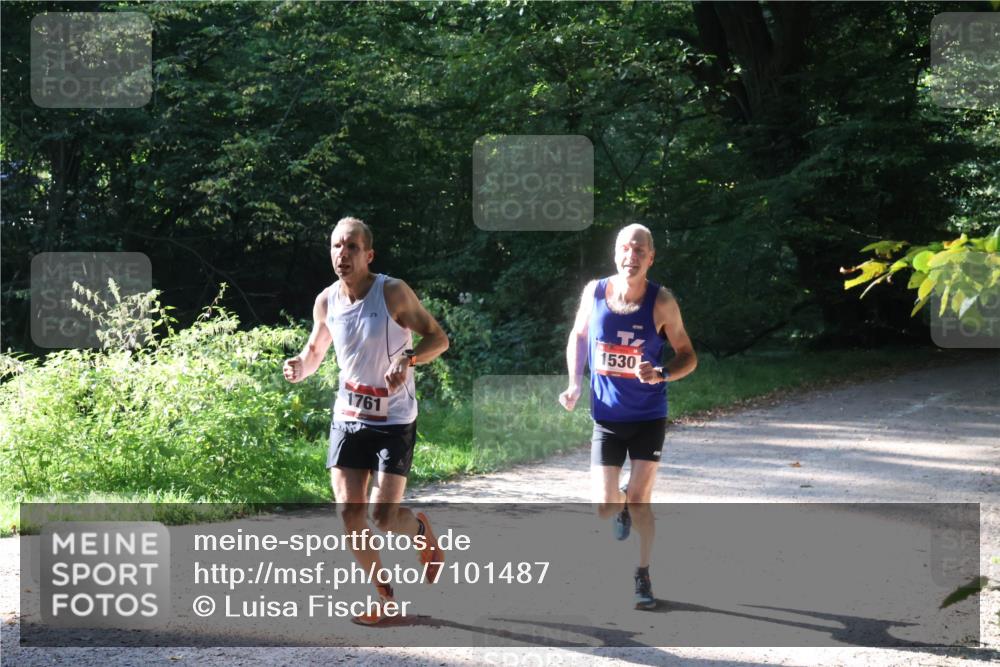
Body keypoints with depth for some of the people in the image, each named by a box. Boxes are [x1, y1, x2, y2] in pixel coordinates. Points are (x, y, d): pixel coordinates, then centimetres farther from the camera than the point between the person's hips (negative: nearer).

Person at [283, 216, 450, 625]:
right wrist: (299, 368, -9)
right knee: (349, 511, -3)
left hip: (394, 421, -4)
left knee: (383, 516, -11)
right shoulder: (326, 302, -1)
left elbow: (438, 338, -8)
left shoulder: (393, 293, -14)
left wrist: (409, 359, -27)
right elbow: (315, 352, 15)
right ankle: (386, 597, 14)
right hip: (347, 418, 4)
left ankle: (420, 530, 27)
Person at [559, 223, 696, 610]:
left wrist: (660, 375, -25)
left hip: (648, 417, -2)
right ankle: (621, 501, 36)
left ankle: (643, 577, 17)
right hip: (607, 418, 2)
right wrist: (574, 386, 2)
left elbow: (688, 356, -5)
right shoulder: (594, 292, -7)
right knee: (603, 507, -2)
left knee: (640, 500, -3)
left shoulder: (661, 303, -13)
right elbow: (579, 336, 12)